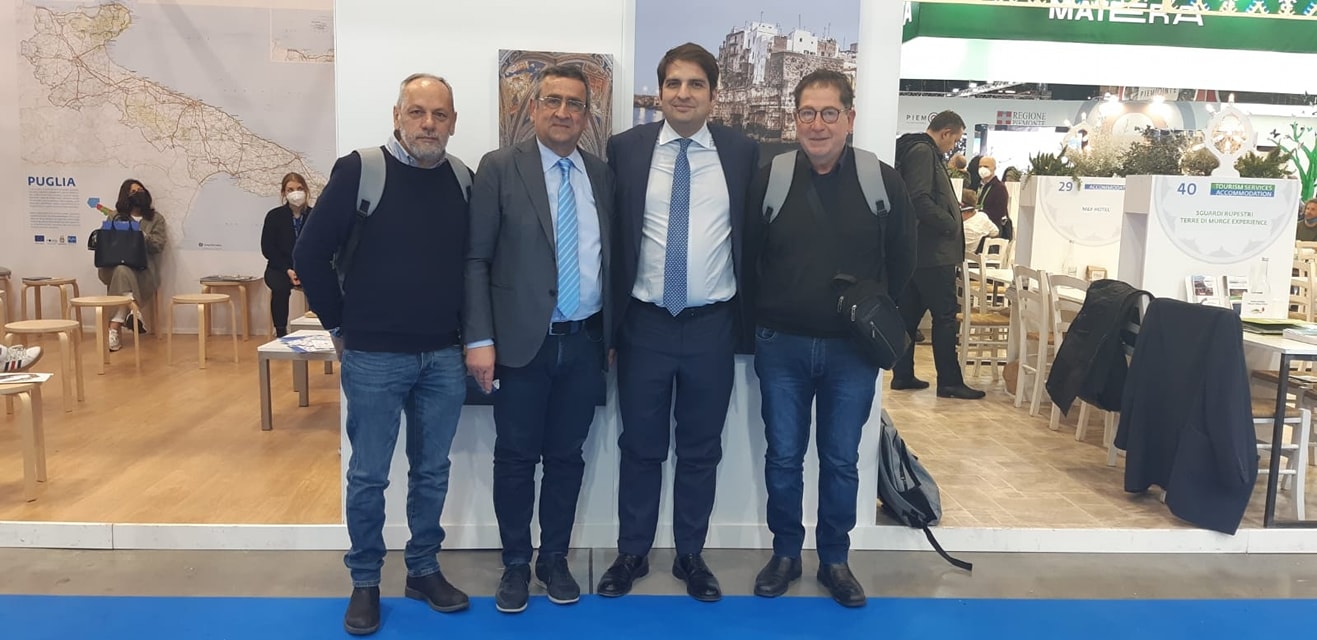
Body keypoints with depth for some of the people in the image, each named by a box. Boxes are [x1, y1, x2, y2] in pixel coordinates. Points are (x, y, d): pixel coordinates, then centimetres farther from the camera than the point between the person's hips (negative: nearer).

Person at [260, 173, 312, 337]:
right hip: (279, 268, -1)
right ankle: (281, 333, -21)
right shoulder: (274, 216, -2)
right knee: (280, 288, -33)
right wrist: (288, 270, -16)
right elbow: (267, 249, -4)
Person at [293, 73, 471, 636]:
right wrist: (339, 324, -2)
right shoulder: (359, 170, -9)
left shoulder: (464, 181, 3)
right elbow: (310, 253, -5)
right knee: (367, 476, 8)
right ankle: (365, 583, 24)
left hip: (444, 357, 3)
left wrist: (467, 332, 6)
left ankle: (424, 570, 30)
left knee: (432, 472, 13)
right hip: (374, 356, -3)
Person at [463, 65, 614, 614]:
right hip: (522, 340, -3)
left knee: (566, 457, 11)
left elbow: (611, 258, 12)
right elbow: (476, 259, -6)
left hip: (585, 341, 3)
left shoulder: (603, 175, 9)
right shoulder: (499, 168, -2)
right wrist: (479, 339, -12)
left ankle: (555, 560, 27)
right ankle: (515, 564, 23)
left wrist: (614, 334, 9)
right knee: (516, 458, 7)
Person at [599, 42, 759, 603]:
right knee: (640, 447, 12)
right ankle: (632, 553, 29)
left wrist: (749, 316, 4)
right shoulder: (626, 149, 0)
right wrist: (611, 314, 2)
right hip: (644, 324, 0)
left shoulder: (743, 153, 0)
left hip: (712, 325, 0)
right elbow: (611, 232, 3)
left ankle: (691, 556, 29)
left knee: (701, 450, 12)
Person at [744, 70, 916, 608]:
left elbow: (901, 263, 5)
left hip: (852, 350, 0)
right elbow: (747, 260, 5)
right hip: (781, 346, 1)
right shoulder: (769, 179, -3)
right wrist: (765, 320, 4)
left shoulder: (884, 182, -4)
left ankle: (835, 560, 28)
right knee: (783, 457, 11)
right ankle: (785, 554, 28)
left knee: (841, 462, 11)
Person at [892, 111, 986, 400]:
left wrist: (951, 208, 15)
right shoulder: (924, 152, -13)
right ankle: (949, 381, -1)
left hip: (915, 249, 10)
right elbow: (920, 200, -24)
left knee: (909, 313, 11)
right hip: (932, 249, -10)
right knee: (945, 316, -5)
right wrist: (951, 224, -15)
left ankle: (902, 375, 16)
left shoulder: (918, 151, 18)